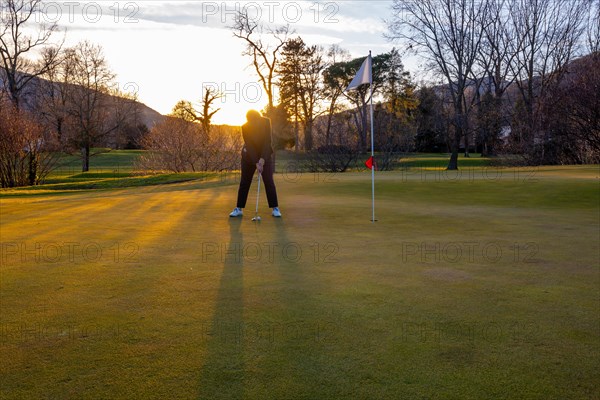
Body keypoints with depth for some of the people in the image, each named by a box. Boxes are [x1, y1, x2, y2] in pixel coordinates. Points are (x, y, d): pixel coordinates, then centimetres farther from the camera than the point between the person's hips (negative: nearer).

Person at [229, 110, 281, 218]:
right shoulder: (245, 127, -21)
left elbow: (267, 141, -23)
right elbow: (249, 146, -23)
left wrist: (262, 159, -30)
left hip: (265, 154, 0)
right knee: (244, 182, 0)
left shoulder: (266, 122, -20)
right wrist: (256, 163, -29)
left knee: (269, 181, -8)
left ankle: (275, 208, -4)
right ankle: (239, 208, 6)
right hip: (249, 155, 0)